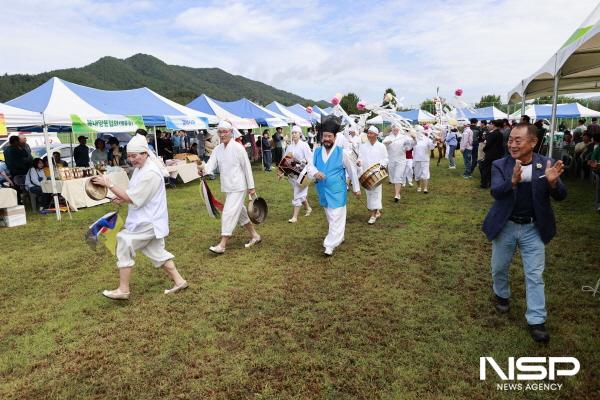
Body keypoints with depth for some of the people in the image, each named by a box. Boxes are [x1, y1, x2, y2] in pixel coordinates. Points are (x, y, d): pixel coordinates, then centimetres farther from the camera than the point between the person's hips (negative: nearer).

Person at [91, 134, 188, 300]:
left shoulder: (150, 173, -23)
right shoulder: (140, 168, 10)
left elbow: (132, 198, -22)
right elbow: (136, 195, 20)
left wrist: (109, 184, -19)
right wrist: (123, 198, 1)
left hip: (147, 222, -10)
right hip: (149, 220, 10)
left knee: (124, 246, -3)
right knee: (157, 252, 15)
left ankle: (123, 290, 9)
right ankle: (179, 281, 22)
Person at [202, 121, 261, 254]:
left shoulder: (238, 147, -12)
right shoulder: (217, 149, 7)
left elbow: (247, 167, -10)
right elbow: (211, 163, -7)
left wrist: (251, 187, -9)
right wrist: (205, 170, -30)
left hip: (238, 186, -7)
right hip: (227, 187, 8)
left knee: (229, 213, -10)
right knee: (239, 211, 16)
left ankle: (222, 245, -5)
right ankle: (255, 235, 31)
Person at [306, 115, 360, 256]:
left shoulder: (341, 153, -10)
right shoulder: (317, 152, 1)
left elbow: (351, 171, -1)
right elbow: (310, 166, 1)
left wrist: (356, 188, 4)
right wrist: (315, 172, -24)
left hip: (337, 192, -5)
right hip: (323, 191, 5)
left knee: (336, 218, -5)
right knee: (330, 217, 20)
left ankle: (330, 245, 0)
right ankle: (339, 237, 39)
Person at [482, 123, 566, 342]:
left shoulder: (546, 164, -8)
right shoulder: (500, 165, -10)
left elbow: (560, 196, -10)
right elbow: (495, 192, -24)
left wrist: (553, 182, -33)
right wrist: (513, 181, -45)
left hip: (533, 228, 0)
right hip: (505, 226, 1)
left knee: (535, 275, 6)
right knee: (499, 268, 18)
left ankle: (536, 321, 17)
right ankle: (501, 294, 46)